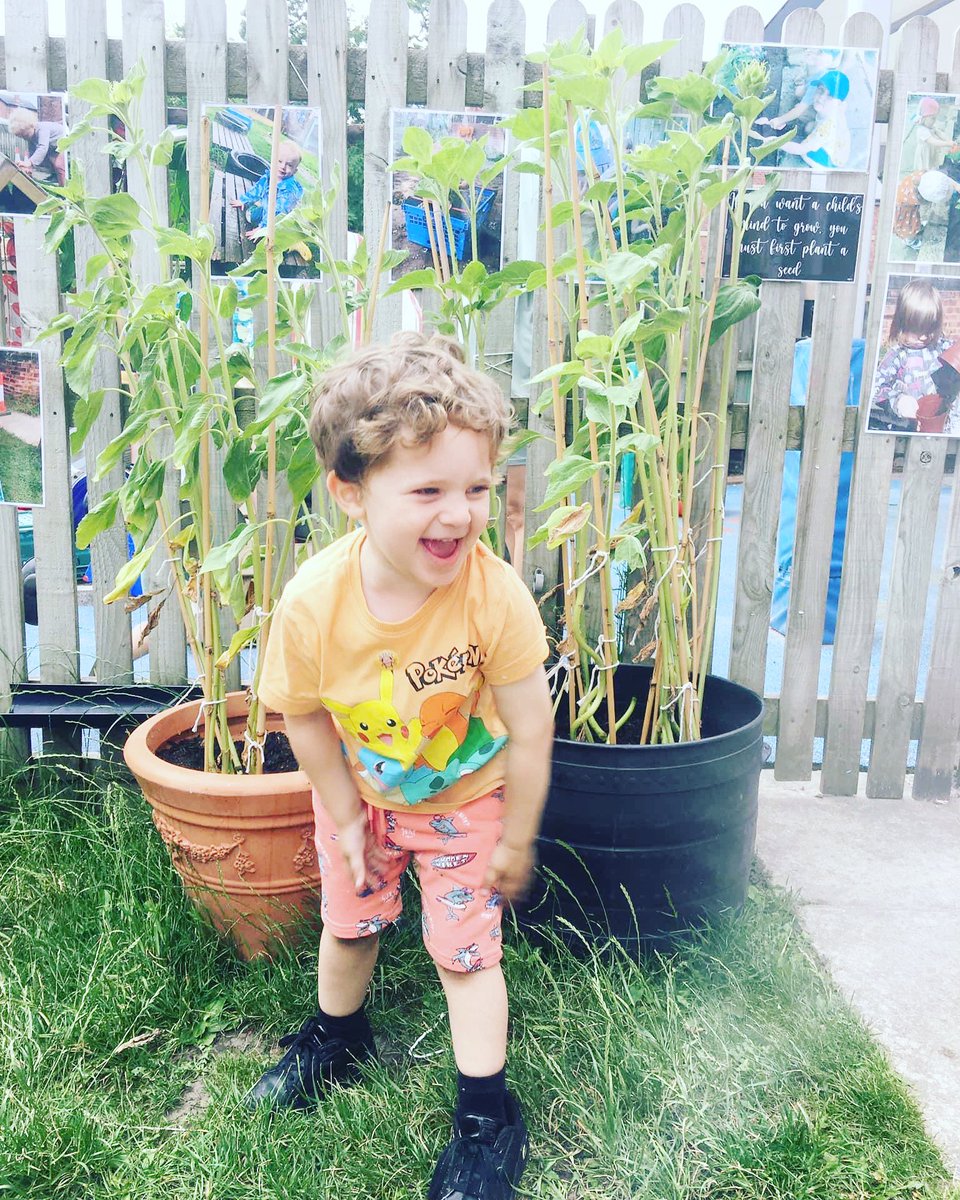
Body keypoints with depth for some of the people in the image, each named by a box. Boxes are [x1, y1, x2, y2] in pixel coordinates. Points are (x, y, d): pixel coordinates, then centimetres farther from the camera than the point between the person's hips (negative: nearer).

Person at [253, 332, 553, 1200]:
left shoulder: (495, 594, -36)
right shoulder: (312, 603, -32)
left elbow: (530, 730, -23)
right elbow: (306, 716, -13)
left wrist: (515, 840, -12)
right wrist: (346, 819, -4)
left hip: (467, 796, -2)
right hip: (361, 794, 3)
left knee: (465, 947, 7)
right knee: (349, 922, 24)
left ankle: (487, 1119, 30)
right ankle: (335, 1039, 55)